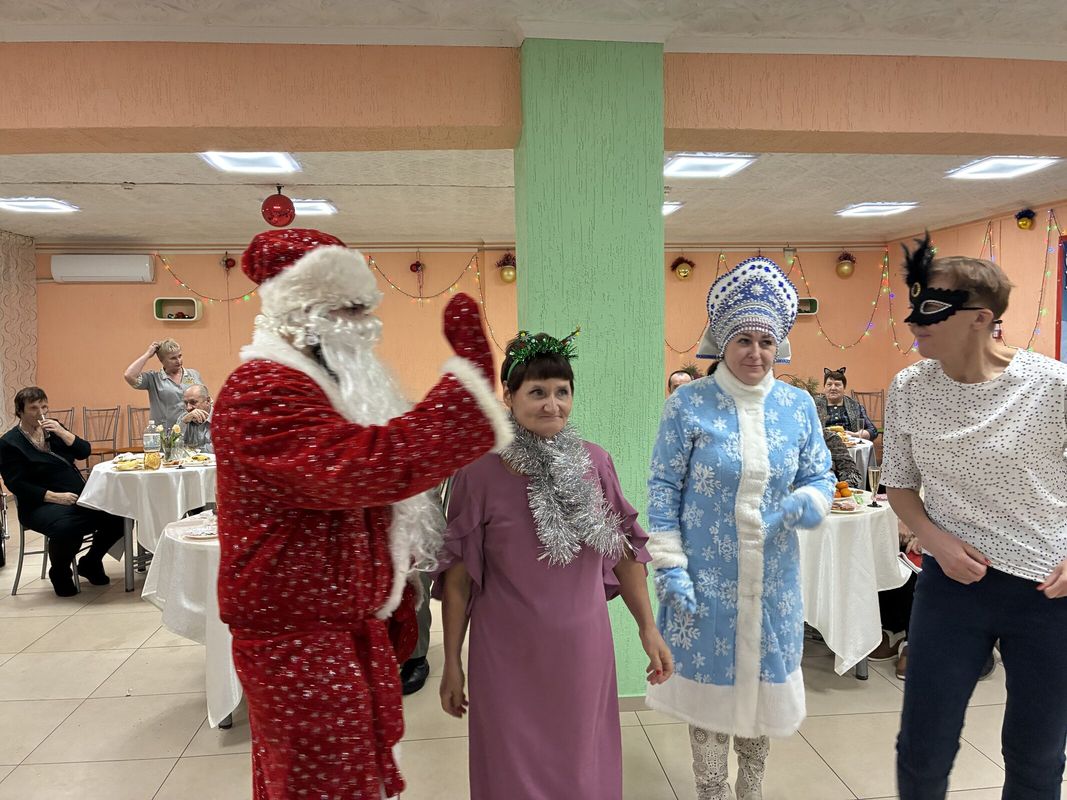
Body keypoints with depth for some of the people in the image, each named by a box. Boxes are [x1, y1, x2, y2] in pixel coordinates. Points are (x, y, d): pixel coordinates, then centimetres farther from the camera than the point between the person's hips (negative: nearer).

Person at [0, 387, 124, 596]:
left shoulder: (53, 428, 14)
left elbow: (84, 451, 6)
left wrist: (62, 432, -10)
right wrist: (55, 497, -19)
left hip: (79, 495, 6)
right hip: (41, 504, -6)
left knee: (118, 515, -16)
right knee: (67, 528, -37)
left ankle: (90, 562, 10)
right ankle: (59, 573, -4)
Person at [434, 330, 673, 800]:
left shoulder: (595, 463, -3)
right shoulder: (480, 472, -12)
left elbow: (625, 551, 6)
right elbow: (457, 574, -6)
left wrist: (648, 629, 7)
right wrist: (452, 662, -3)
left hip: (585, 648, 3)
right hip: (509, 655, -3)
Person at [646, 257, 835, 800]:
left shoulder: (798, 405, 3)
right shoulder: (689, 404, -8)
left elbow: (821, 480, 7)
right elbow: (662, 489, -7)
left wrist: (803, 504, -16)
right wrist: (670, 568, -11)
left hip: (774, 577, 4)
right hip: (706, 576, -3)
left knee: (764, 680, 16)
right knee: (710, 680, 8)